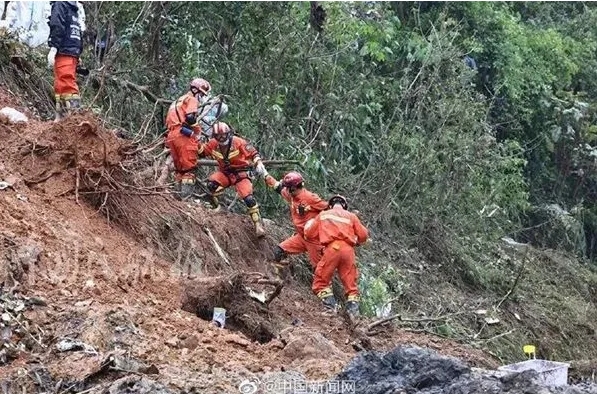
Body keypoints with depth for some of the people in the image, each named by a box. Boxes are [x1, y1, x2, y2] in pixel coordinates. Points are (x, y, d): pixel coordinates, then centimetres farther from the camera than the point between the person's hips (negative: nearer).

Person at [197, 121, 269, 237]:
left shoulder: (238, 142, -17)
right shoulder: (213, 144, -7)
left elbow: (254, 153, -12)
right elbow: (200, 152, 4)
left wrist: (259, 165, -24)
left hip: (241, 173, -4)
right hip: (225, 173, 4)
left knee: (248, 198, -20)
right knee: (211, 183, -26)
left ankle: (258, 224, -12)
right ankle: (216, 207, -8)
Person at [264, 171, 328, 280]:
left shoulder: (311, 198, -20)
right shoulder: (291, 195, 1)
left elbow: (328, 209, -17)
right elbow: (276, 185, 13)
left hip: (314, 238, -7)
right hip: (300, 236, 7)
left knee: (319, 267, 0)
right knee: (278, 251, -4)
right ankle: (277, 278, 3)